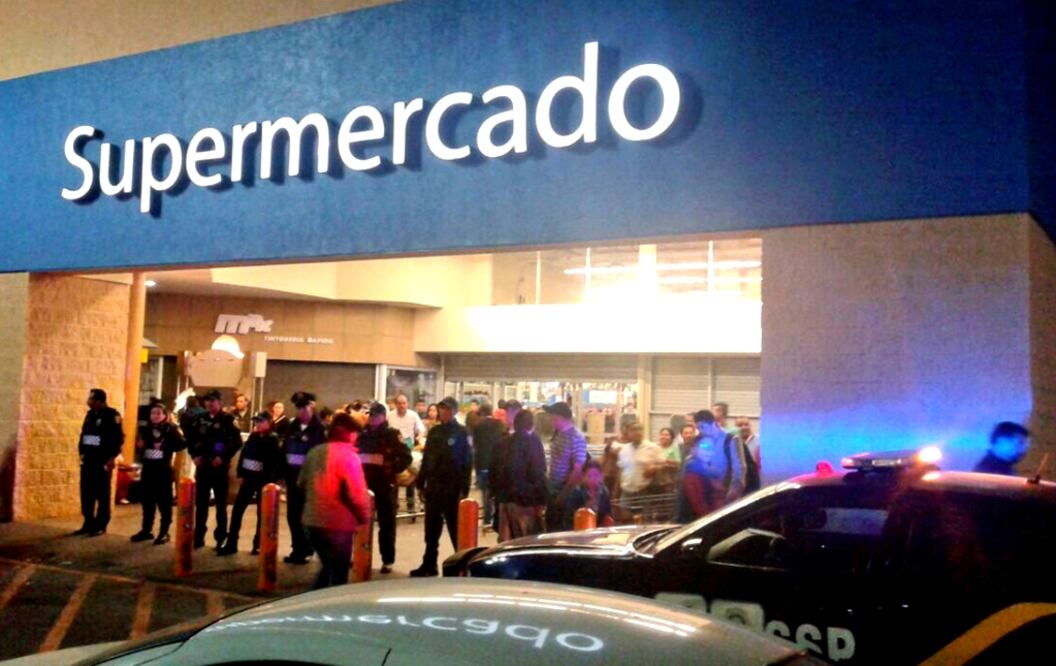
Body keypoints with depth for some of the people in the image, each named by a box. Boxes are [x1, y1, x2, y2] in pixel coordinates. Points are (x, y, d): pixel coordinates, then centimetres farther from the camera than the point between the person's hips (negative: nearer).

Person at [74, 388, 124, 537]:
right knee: (86, 493, 9)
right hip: (88, 460, 7)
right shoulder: (90, 414, 12)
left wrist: (112, 458, -16)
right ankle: (88, 524, 18)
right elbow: (84, 434, 18)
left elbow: (118, 438, -14)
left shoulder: (112, 415, -11)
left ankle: (101, 526, 6)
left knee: (102, 494, 0)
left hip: (103, 461, -7)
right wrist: (81, 452, 10)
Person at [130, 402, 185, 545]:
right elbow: (139, 447, 20)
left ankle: (164, 532, 7)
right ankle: (146, 530, 23)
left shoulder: (171, 429, -4)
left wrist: (165, 447, -19)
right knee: (147, 500, 12)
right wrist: (139, 446, -2)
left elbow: (182, 444, -14)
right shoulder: (145, 429, 12)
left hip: (163, 469, -5)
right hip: (147, 468, 5)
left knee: (164, 501, 0)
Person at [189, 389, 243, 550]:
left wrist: (223, 457, -17)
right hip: (202, 466, 4)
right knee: (200, 503, 9)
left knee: (221, 504, 6)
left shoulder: (227, 419, -7)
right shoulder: (201, 419, 8)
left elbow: (237, 442, -11)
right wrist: (194, 455, 1)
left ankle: (221, 538, 13)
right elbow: (193, 439, 15)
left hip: (219, 466, -4)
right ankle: (198, 537, 17)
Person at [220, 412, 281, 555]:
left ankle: (258, 544, 15)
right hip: (249, 477, 5)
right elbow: (244, 454, 10)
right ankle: (231, 543, 10)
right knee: (237, 509, 3)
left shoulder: (273, 439, -6)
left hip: (263, 480, -5)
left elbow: (275, 461, -11)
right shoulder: (253, 436, 10)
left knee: (262, 513, 6)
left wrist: (270, 479, -15)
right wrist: (241, 474, 2)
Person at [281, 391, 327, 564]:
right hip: (293, 475, 6)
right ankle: (298, 549, 22)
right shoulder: (292, 427, 10)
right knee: (292, 515, 9)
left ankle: (303, 550, 12)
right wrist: (284, 473, 2)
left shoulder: (320, 429, -9)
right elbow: (284, 450, 10)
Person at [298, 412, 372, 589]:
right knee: (338, 574, 5)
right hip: (337, 523, -7)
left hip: (313, 520, 7)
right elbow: (356, 492, -19)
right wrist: (365, 516, -4)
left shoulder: (314, 452, 9)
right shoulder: (347, 455, -13)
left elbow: (301, 484, 17)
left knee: (327, 568, 22)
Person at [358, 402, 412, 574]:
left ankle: (388, 560, 9)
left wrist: (392, 470, -10)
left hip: (385, 485, -4)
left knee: (386, 524, 2)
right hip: (364, 483, 4)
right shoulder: (363, 434, 8)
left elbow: (406, 457, -6)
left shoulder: (392, 434, -3)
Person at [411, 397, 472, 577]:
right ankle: (429, 564, 18)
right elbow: (426, 459, 14)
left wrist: (464, 489, -14)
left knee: (456, 528, 2)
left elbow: (467, 462, -7)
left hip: (453, 488, -5)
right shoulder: (434, 432, 11)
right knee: (431, 529, 10)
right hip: (433, 486, 5)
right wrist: (421, 483, 9)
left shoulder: (462, 433, -4)